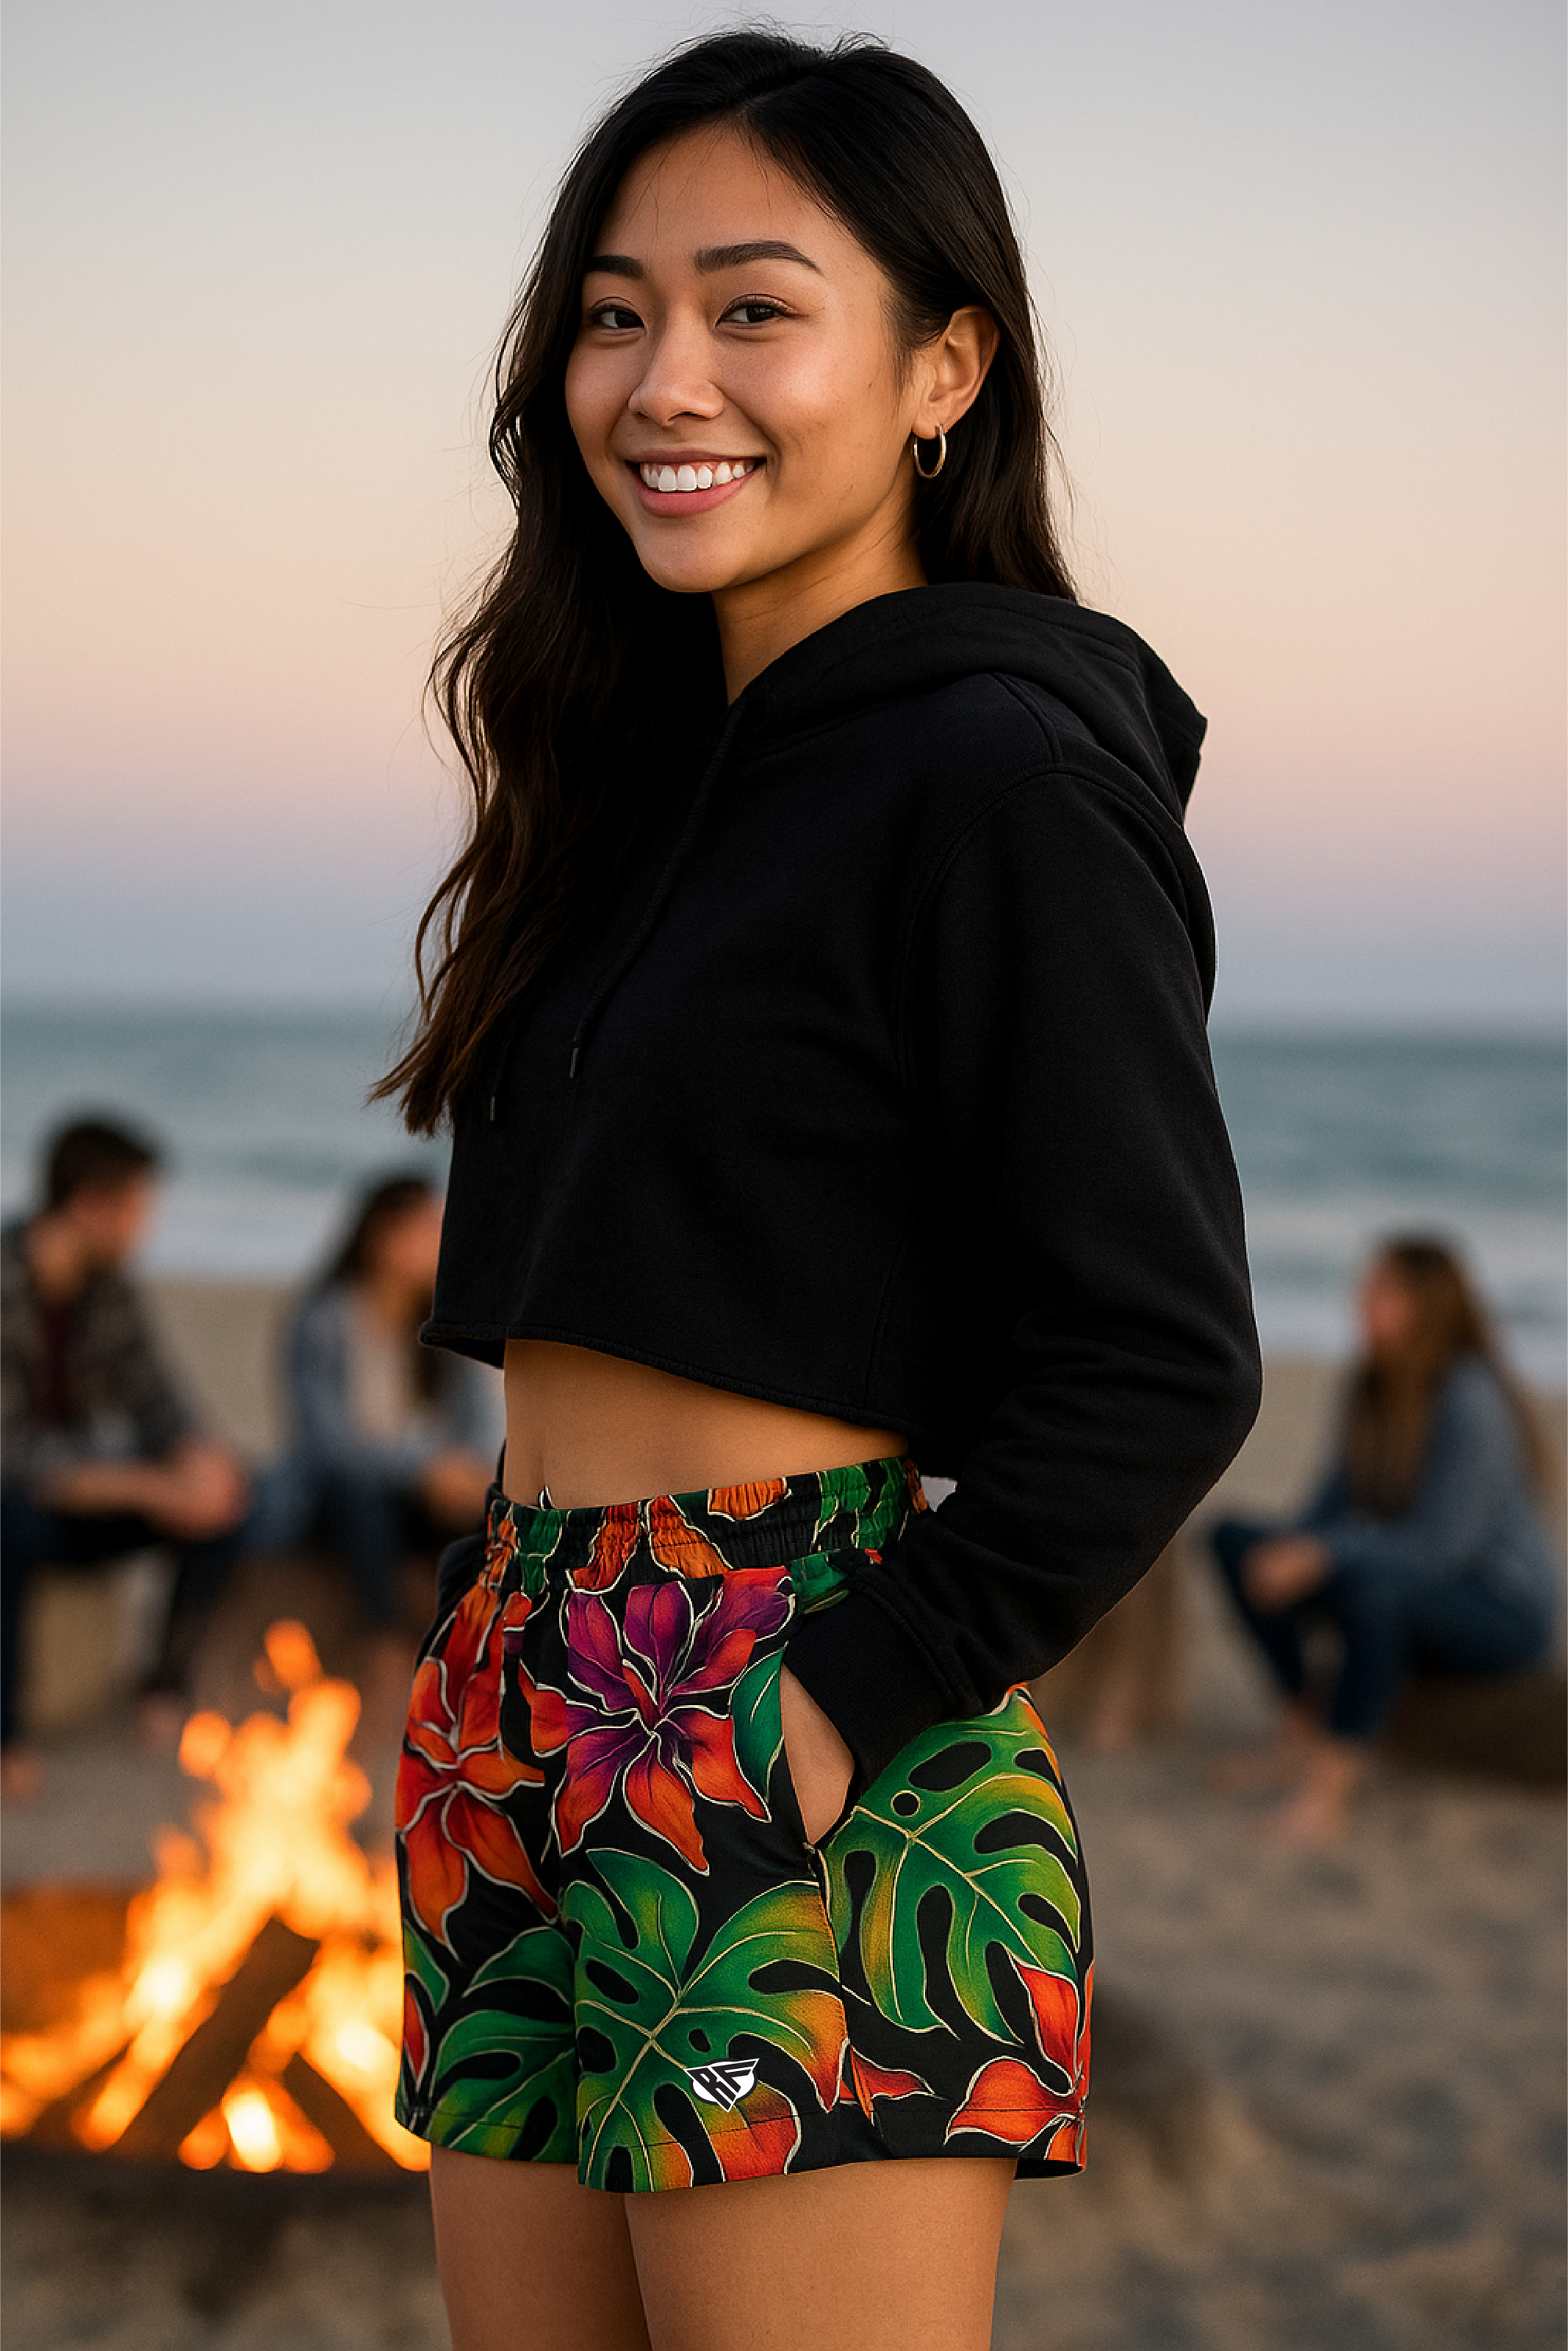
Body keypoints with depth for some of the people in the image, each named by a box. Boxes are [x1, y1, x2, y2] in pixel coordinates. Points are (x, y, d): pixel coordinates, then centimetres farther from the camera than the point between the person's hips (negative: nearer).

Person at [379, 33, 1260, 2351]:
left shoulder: (1004, 774, -10)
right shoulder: (660, 765, 14)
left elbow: (1160, 1364, -14)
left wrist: (847, 1701, -16)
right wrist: (496, 1682, 10)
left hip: (793, 1760, -8)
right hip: (524, 1726, 8)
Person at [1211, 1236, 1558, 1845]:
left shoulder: (1471, 1401, -22)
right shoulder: (1371, 1388, 1)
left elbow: (1443, 1545, -26)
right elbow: (1337, 1499, 7)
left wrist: (1321, 1555, -32)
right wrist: (1292, 1547, -14)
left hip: (1504, 1611, -8)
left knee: (1374, 1579, -41)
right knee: (1235, 1539, -5)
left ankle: (1331, 1784, -33)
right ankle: (1303, 1733, -5)